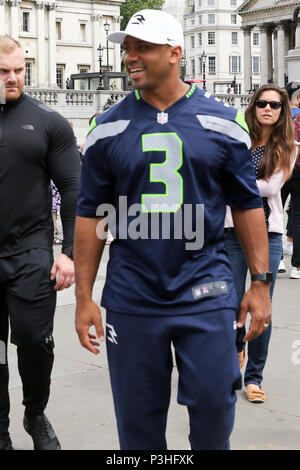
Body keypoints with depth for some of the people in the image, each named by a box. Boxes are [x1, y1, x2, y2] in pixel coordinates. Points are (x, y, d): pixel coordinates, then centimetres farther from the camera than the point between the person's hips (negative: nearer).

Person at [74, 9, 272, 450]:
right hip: (131, 297, 1)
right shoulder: (108, 128, 3)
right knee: (138, 421, 9)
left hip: (205, 293, -1)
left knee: (214, 406, 4)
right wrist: (84, 296, 1)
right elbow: (90, 214, 5)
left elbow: (247, 205, 6)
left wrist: (260, 282, 2)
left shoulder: (222, 122, 1)